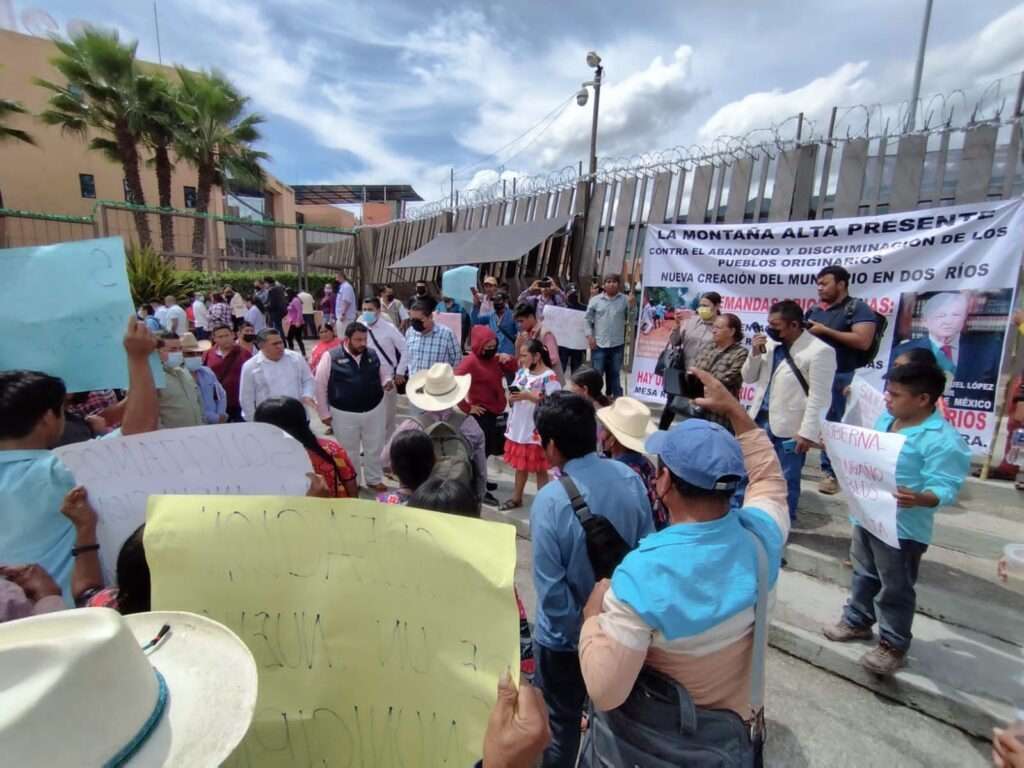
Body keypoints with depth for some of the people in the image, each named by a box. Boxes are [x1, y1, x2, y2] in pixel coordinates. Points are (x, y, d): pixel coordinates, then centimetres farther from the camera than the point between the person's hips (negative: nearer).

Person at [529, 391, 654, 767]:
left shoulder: (550, 500, -32)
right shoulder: (630, 479, -16)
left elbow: (551, 588, -24)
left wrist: (576, 629, -7)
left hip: (566, 637, -5)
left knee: (561, 722, 22)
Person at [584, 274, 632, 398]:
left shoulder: (624, 300, 5)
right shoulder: (596, 300, 2)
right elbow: (587, 319, 3)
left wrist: (632, 305, -11)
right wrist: (589, 335, -6)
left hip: (617, 345, 2)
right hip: (599, 344, -2)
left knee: (614, 373, 13)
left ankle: (616, 397, 23)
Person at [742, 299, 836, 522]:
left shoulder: (820, 351, -12)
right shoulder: (771, 344, 4)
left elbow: (818, 396, -14)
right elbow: (749, 378, 11)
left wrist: (808, 432, -16)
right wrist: (755, 353, -5)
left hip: (789, 428, -6)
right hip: (760, 421, 6)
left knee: (786, 481, 10)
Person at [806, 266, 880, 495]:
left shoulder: (858, 308, -3)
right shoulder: (815, 310, 14)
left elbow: (863, 341, -17)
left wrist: (826, 331, -15)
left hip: (837, 377, -6)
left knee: (831, 424, -1)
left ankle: (830, 472, 11)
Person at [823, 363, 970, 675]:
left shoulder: (942, 439, -22)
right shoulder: (884, 420, 3)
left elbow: (945, 489, -25)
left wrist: (919, 498, -43)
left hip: (903, 528, -8)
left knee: (895, 588, 8)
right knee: (864, 574, 24)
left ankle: (893, 645, 26)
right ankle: (857, 620, 43)